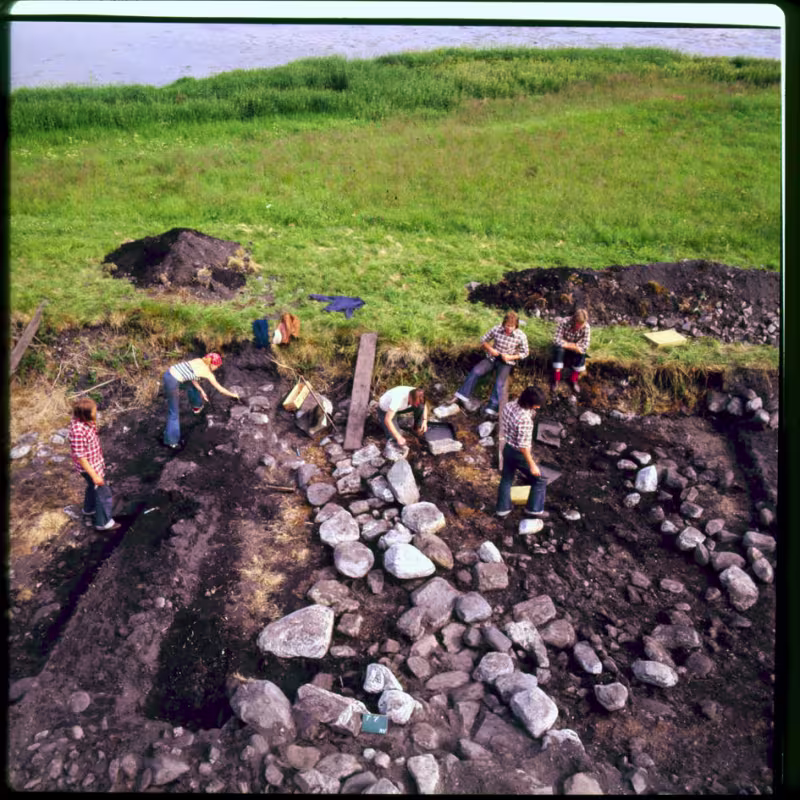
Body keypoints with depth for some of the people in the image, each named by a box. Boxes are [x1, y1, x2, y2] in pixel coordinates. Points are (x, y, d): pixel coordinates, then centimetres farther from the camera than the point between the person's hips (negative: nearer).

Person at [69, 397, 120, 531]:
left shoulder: (83, 421, -12)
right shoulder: (78, 431, -37)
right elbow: (80, 457, -28)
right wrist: (94, 476, -22)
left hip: (95, 461, 9)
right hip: (90, 467, -9)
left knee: (93, 487, 31)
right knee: (104, 493, 9)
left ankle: (89, 510, 56)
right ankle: (103, 523, 29)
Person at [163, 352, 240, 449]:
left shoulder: (198, 361, 12)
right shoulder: (208, 373, -3)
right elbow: (220, 389, 7)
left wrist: (201, 391, 24)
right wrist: (233, 394, 22)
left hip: (169, 372, 8)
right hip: (172, 382, -8)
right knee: (174, 412, 4)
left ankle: (196, 406, 59)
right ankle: (170, 441, 15)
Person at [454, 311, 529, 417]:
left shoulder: (521, 336, -15)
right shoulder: (496, 329, -9)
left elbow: (524, 353, -3)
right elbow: (483, 339, 5)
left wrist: (510, 357, -16)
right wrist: (490, 348, -13)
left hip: (507, 362, -2)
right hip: (492, 357, 2)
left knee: (499, 382, -27)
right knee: (476, 371, -21)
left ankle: (492, 409, -26)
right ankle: (462, 396, -14)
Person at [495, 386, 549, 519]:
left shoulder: (508, 405, -11)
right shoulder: (525, 420, -33)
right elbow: (524, 446, -27)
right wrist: (532, 465, -19)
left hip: (507, 449, 8)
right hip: (519, 454, -7)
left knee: (506, 479, 24)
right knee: (540, 480, 14)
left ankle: (502, 508, 38)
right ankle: (534, 509, 26)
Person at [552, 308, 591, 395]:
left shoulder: (586, 327, -22)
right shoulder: (564, 322, -28)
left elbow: (585, 346, -25)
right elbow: (557, 340, -30)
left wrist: (567, 344, -28)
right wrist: (574, 345, -28)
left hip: (573, 349, 1)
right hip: (562, 347, -1)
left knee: (582, 353, -30)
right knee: (559, 349, -35)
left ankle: (574, 380, -13)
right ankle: (556, 379, -23)